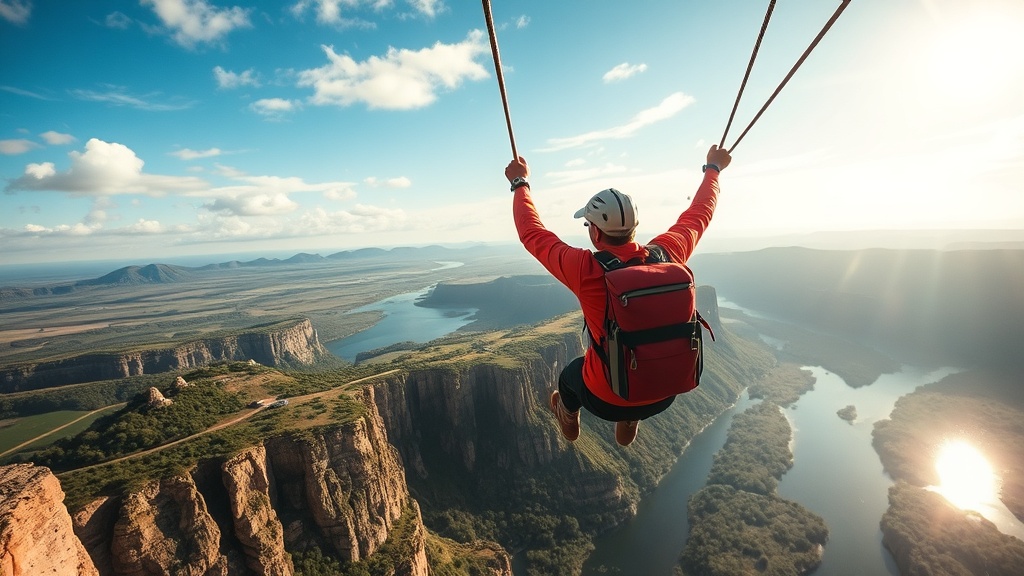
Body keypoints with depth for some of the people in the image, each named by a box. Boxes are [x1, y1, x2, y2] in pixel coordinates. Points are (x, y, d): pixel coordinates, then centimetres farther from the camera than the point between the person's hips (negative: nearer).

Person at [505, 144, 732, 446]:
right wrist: (713, 168, 23)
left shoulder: (586, 270, -27)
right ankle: (629, 427, 56)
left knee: (571, 373, 30)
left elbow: (532, 234, -11)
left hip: (608, 401, -3)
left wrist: (520, 183, 4)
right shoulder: (668, 254, -17)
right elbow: (698, 213, 4)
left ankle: (569, 422, 62)